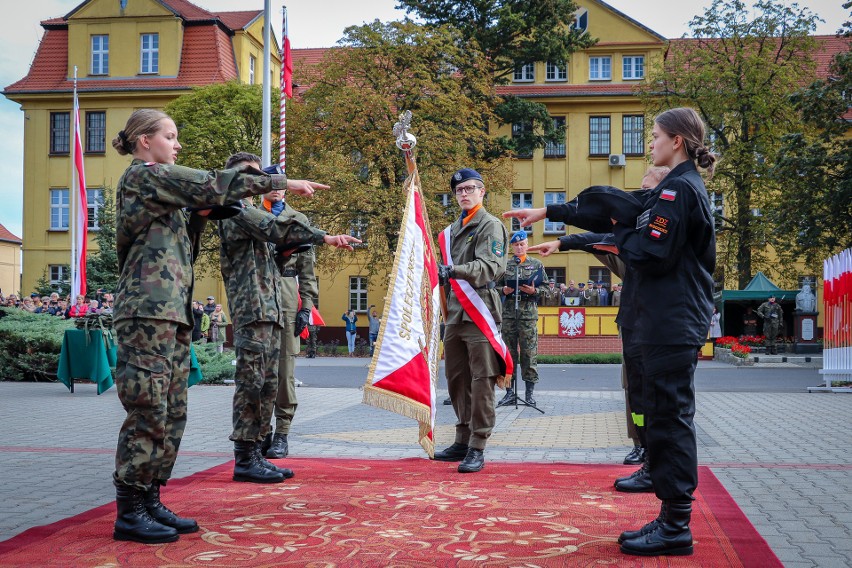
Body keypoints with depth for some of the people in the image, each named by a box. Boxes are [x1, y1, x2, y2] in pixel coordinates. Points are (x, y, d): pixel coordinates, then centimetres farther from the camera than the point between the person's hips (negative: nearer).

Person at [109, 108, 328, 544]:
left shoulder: (157, 184, 24)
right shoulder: (144, 174, -4)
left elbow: (182, 244, 26)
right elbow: (213, 185, -10)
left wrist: (201, 215, 13)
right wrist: (283, 182, -6)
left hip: (172, 311, 10)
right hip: (148, 309, -10)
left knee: (171, 412, 8)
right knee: (148, 410, -9)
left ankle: (149, 501, 14)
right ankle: (129, 512, -3)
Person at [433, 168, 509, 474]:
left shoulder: (491, 226, -3)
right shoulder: (451, 231, 20)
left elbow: (490, 266, -18)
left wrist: (455, 270, -30)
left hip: (480, 314, -8)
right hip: (455, 315, 8)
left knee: (481, 382, -7)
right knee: (457, 380, 12)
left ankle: (477, 448, -4)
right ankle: (462, 442, 22)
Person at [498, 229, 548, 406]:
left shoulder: (537, 264, 8)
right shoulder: (505, 265, 11)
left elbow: (546, 287, 9)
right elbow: (496, 285, 15)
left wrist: (534, 291, -10)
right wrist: (503, 290, -6)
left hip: (529, 313, -2)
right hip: (508, 313, 2)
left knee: (529, 353, -1)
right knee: (509, 352, 4)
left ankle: (529, 393, 6)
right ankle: (509, 392, 10)